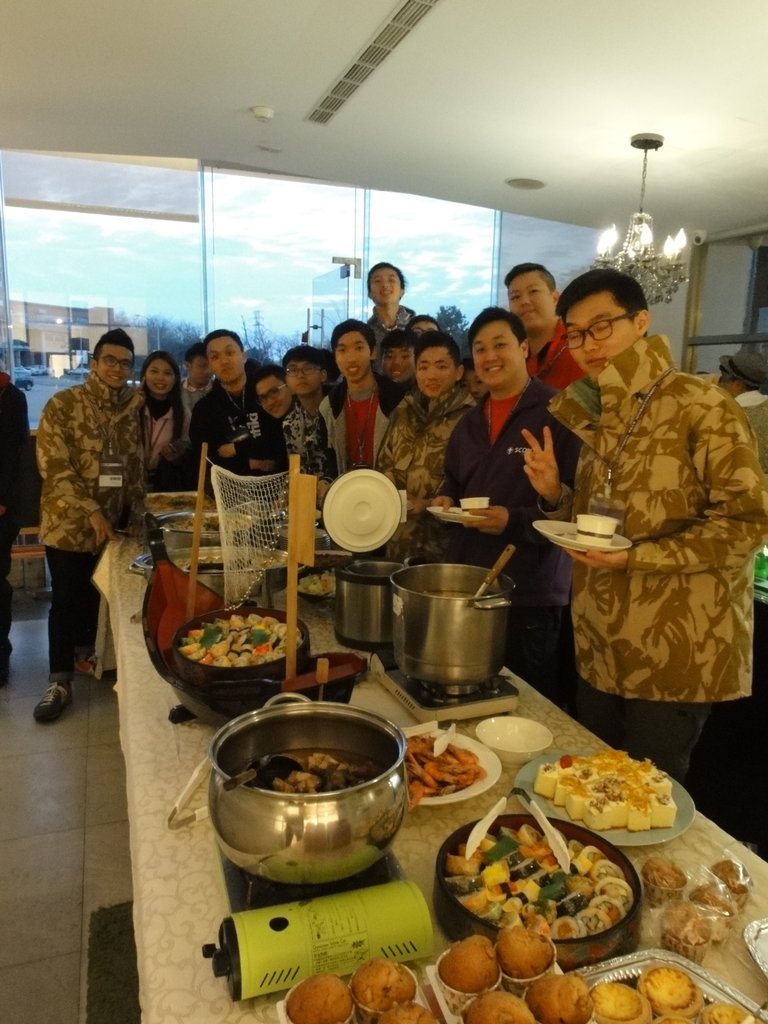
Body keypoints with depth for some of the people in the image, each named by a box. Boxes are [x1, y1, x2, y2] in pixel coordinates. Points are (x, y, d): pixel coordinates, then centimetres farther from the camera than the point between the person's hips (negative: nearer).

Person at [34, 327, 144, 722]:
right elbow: (53, 467, -14)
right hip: (69, 522, -4)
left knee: (94, 594, 15)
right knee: (66, 598, 3)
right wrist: (91, 512, -20)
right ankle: (60, 681, 14)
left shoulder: (133, 408, 6)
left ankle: (84, 653, 35)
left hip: (115, 522, 4)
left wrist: (136, 510, 7)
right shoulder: (62, 404, -9)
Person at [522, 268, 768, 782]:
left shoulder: (701, 406, -12)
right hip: (601, 648, 7)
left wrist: (640, 558, -23)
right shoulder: (595, 418, 10)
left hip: (677, 655, -6)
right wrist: (555, 495, -4)